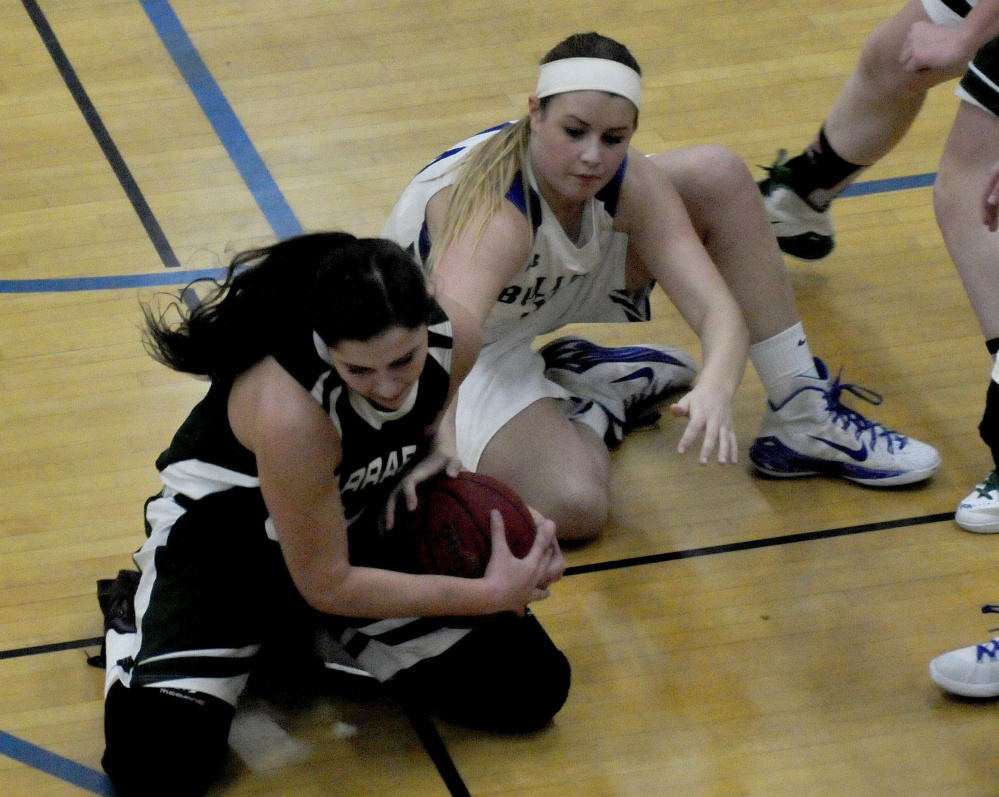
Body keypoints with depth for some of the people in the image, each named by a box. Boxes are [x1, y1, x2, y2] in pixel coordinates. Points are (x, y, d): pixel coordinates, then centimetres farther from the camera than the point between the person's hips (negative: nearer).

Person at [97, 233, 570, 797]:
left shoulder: (456, 337, -23)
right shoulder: (287, 410, -40)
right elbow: (326, 585, -25)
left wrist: (432, 463, -15)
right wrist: (490, 594, -23)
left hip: (358, 527, 6)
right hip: (224, 538, -5)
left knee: (532, 690, -5)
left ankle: (328, 637, 16)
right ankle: (132, 618, 8)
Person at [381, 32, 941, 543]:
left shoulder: (628, 181, -22)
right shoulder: (493, 211, -40)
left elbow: (718, 309, -29)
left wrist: (715, 389, -52)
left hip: (543, 298, 6)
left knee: (721, 177, -8)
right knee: (575, 506, -33)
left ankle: (803, 422, 0)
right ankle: (589, 412, 4)